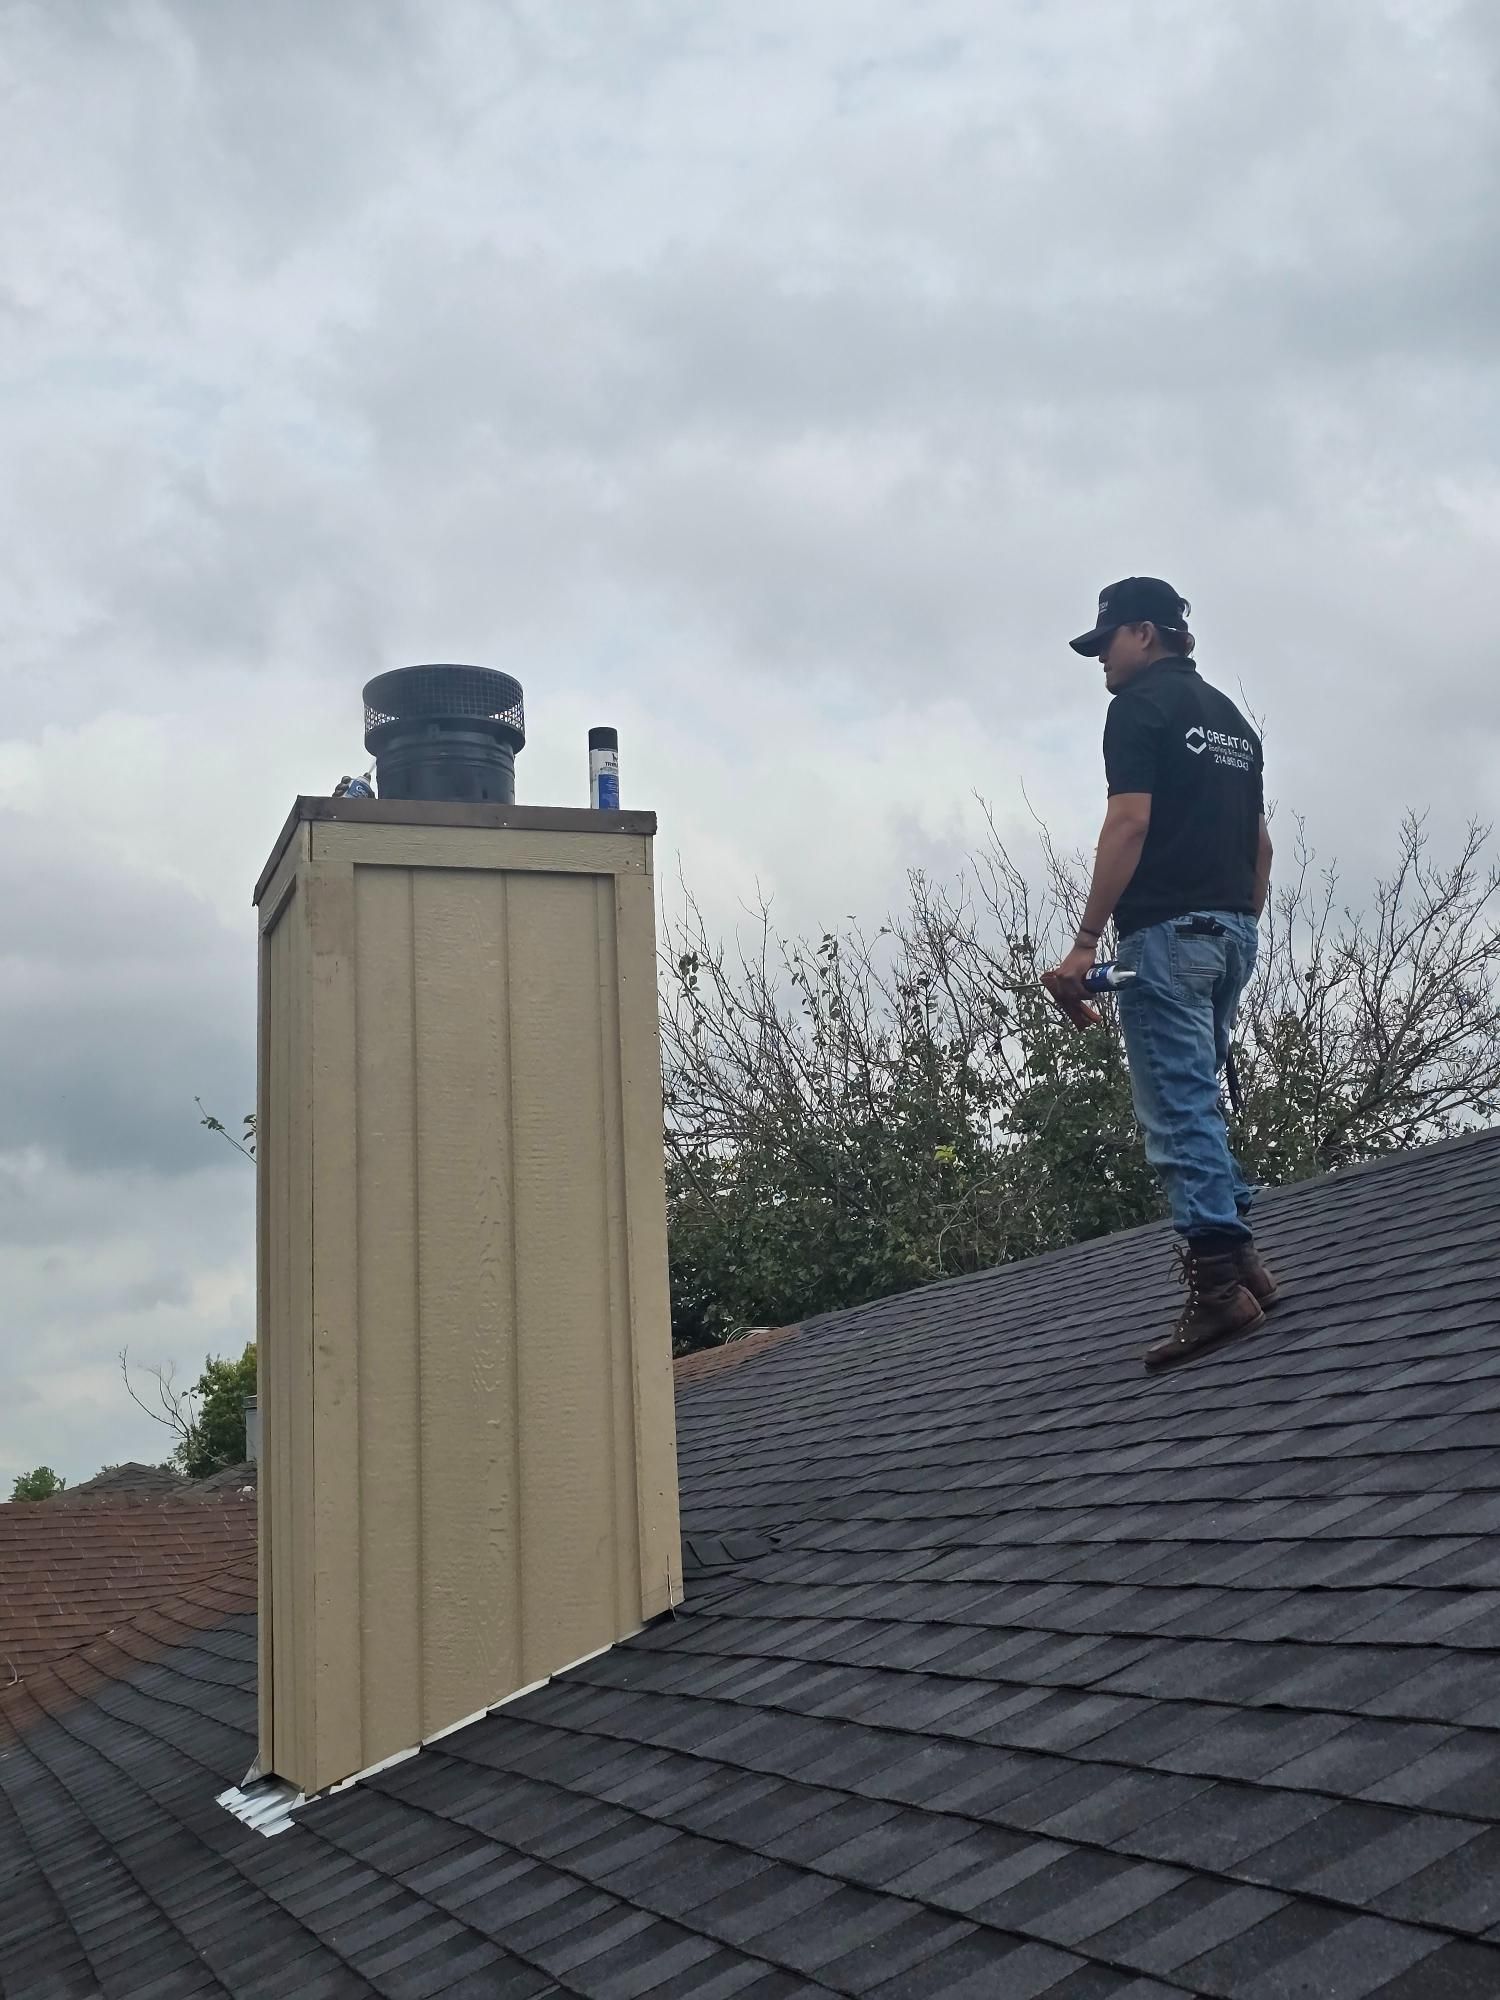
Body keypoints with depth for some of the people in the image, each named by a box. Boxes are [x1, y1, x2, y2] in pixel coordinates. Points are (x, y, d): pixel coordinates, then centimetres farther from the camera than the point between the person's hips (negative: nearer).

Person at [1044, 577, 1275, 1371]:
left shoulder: (1142, 705, -5)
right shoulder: (1230, 716, 21)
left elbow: (1130, 823, -17)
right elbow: (1260, 841, 20)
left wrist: (1085, 941, -19)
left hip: (1166, 931, -9)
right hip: (1233, 931, 9)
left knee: (1178, 1108, -9)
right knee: (1195, 1099, 17)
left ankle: (1218, 1283, -13)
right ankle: (1237, 1252, 14)